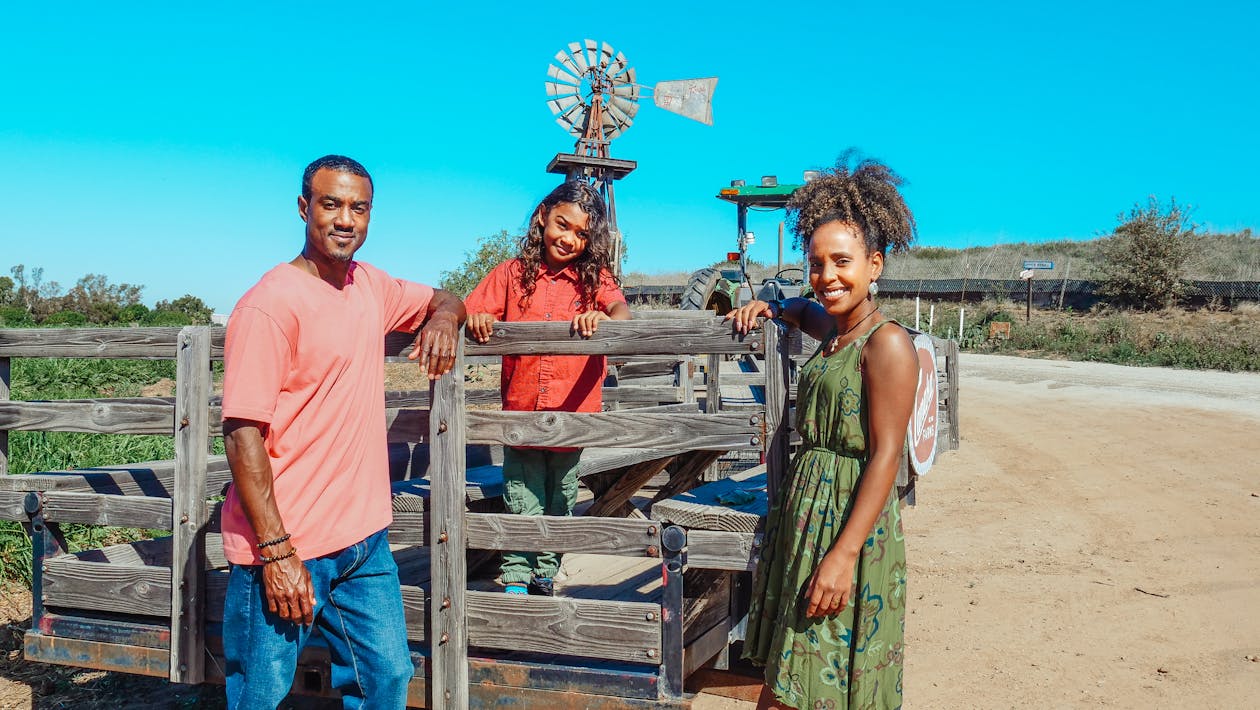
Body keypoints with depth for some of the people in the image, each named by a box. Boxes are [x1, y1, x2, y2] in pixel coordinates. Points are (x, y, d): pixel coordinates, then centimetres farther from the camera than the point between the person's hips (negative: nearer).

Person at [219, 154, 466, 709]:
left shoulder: (371, 286, 9)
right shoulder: (270, 304, -14)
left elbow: (444, 299, 26)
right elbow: (243, 433, -18)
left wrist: (443, 316, 0)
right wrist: (275, 551, -20)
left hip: (364, 539, 7)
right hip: (286, 547, -7)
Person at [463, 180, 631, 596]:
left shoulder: (594, 277, 1)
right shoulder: (512, 274, 1)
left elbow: (622, 311, -16)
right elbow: (467, 313, -2)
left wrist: (606, 319, -39)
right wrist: (474, 319, -26)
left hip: (572, 414, 1)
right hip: (520, 412, -1)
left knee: (559, 506, 16)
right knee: (522, 507, 1)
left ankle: (545, 575, 33)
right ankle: (516, 579, 14)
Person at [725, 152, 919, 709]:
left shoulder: (886, 344, -14)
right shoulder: (833, 329, 10)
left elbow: (885, 456, -19)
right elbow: (803, 309, 37)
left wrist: (844, 554, -24)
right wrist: (770, 308, 14)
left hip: (851, 518, -8)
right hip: (805, 511, 8)